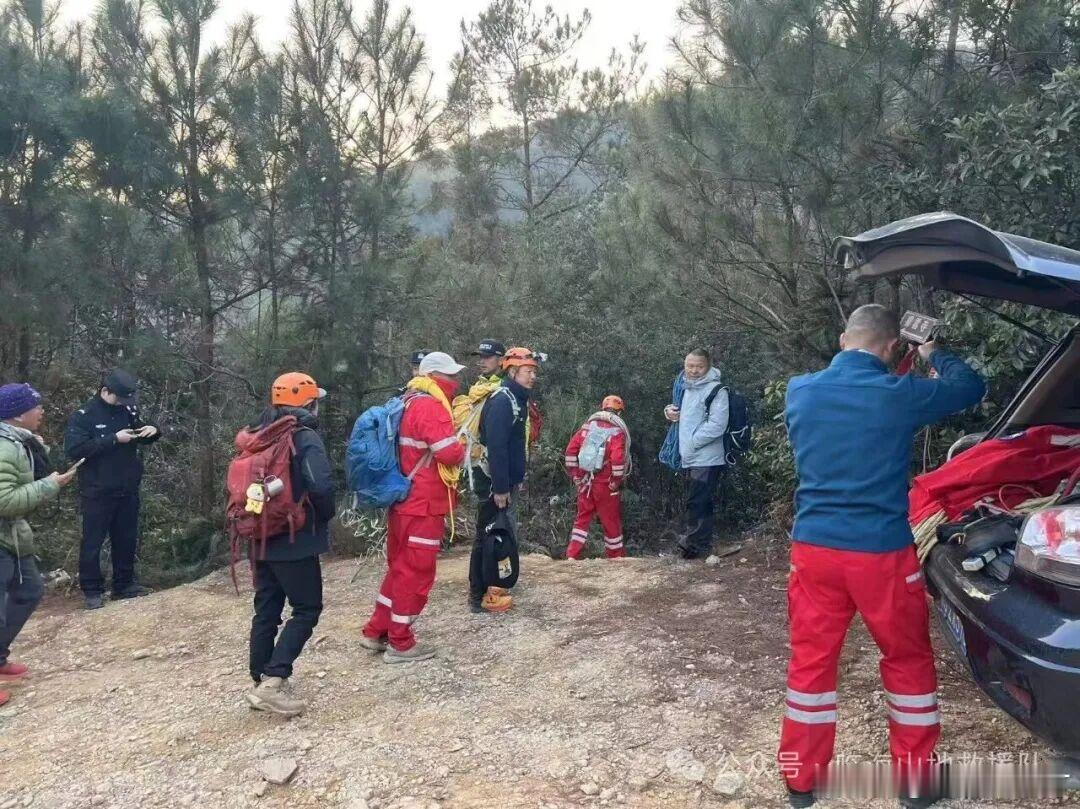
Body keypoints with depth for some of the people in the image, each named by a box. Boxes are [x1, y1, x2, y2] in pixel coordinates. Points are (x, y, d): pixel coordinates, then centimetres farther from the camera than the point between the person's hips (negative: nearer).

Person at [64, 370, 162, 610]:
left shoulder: (128, 411, 6)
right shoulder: (83, 416, -10)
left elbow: (142, 437, 21)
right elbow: (73, 450, -22)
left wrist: (153, 431, -4)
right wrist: (114, 439, -26)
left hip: (128, 490, 5)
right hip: (97, 493, -5)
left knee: (127, 540, 12)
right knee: (93, 542, 3)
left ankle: (124, 584, 24)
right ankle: (92, 590, 14)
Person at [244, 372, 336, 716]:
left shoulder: (258, 437, 10)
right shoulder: (305, 438, -15)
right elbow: (322, 485, -27)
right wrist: (326, 515, -8)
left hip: (262, 538, 8)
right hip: (295, 541, -8)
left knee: (266, 610, 14)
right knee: (307, 609, 1)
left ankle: (260, 682, 21)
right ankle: (271, 683, -7)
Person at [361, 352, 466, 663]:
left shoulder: (411, 403, 16)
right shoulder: (429, 406, -17)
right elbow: (450, 452, -24)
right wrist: (462, 449, -3)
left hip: (404, 502, 10)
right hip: (423, 506, -10)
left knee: (401, 567, 18)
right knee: (416, 573, -1)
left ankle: (376, 632, 26)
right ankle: (401, 644, 8)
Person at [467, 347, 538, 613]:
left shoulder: (517, 400, 13)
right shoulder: (501, 400, -18)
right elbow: (496, 447, -25)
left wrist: (515, 480, 18)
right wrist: (500, 487, -25)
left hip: (503, 481, 10)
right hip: (493, 482, -10)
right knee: (487, 535, -3)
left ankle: (484, 586, 28)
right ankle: (479, 597, 4)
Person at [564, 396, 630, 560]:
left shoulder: (588, 425, 6)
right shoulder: (618, 430, -10)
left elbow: (571, 450, 3)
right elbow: (618, 459, -21)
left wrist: (575, 475, 8)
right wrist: (616, 482, -8)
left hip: (585, 482, 4)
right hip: (605, 484, -4)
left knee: (583, 518, 13)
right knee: (611, 521, 10)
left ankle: (572, 555, 9)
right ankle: (615, 555, 23)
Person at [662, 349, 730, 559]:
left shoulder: (716, 390, -10)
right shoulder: (687, 388, 15)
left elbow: (716, 425, -19)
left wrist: (692, 442, -15)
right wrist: (671, 411, 8)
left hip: (707, 459, -8)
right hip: (691, 458, 8)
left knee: (697, 502, -9)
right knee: (703, 503, 15)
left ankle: (693, 542, 0)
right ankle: (702, 546, 22)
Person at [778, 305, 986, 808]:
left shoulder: (799, 392, 1)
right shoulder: (898, 395, -10)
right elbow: (971, 388, 8)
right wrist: (933, 355, 25)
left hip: (813, 549, 3)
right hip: (881, 552, -3)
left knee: (810, 661, 12)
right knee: (909, 661, 16)